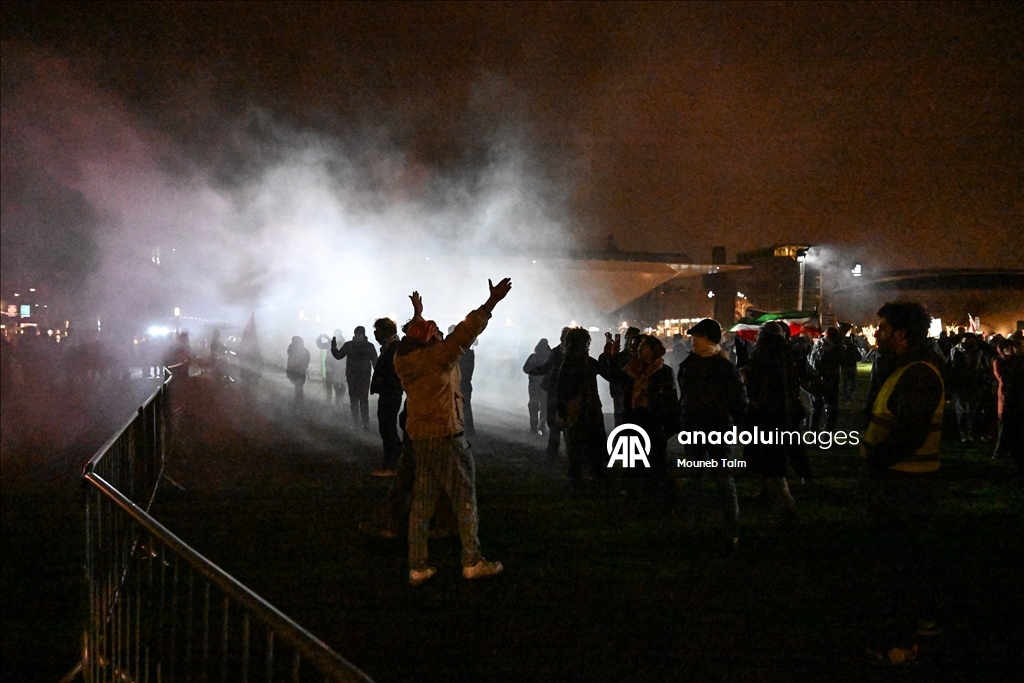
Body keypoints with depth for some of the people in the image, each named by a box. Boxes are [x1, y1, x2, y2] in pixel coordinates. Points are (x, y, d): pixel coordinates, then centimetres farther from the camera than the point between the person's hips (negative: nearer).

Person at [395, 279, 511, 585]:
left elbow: (414, 338, 26)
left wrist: (417, 316, 42)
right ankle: (472, 562, 8)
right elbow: (466, 331, -21)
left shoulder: (403, 359, 4)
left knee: (421, 501, 10)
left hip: (419, 437, 7)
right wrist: (492, 302, -19)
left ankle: (417, 566, 12)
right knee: (464, 499, 3)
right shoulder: (438, 356, -16)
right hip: (447, 436, -7)